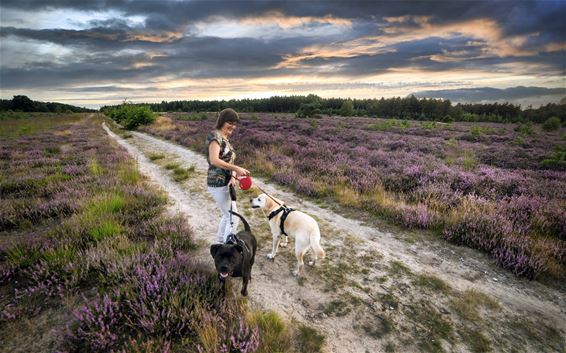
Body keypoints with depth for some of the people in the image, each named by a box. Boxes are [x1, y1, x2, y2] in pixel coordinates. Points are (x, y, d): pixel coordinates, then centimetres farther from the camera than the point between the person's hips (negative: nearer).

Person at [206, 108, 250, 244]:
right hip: (219, 184, -10)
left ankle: (219, 243, 40)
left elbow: (229, 162, 4)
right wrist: (236, 169, -29)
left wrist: (233, 177, -14)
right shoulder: (215, 136, -15)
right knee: (233, 218, -2)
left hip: (224, 183, 10)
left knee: (227, 216, 23)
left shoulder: (225, 138, 13)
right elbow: (214, 160, -30)